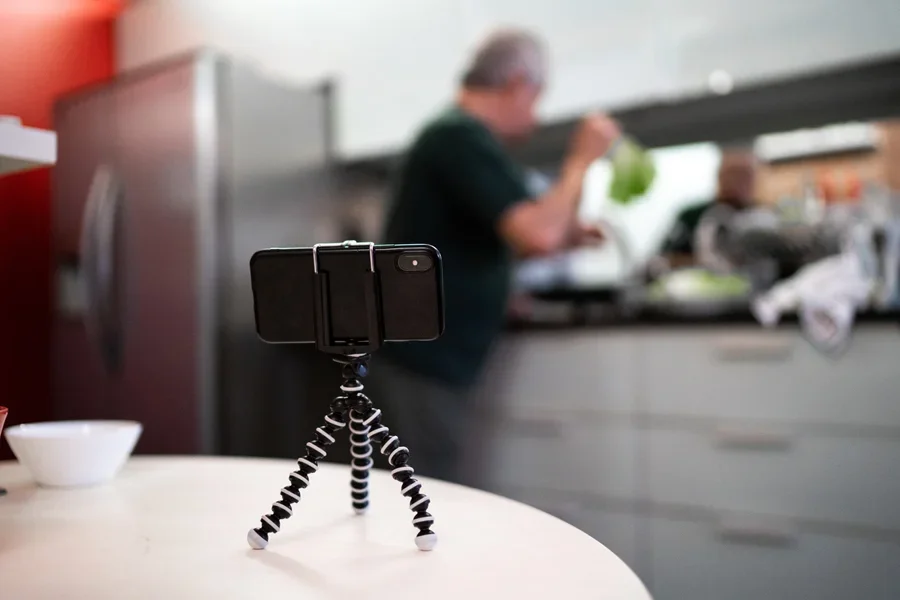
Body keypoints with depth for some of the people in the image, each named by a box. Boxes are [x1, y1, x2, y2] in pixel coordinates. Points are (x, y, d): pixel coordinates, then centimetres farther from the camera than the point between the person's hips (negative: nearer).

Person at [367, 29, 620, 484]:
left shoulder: (454, 133, 17)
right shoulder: (465, 137, -15)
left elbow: (481, 239, 27)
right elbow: (537, 235, -26)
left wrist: (566, 238, 23)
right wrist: (581, 159, -11)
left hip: (425, 357, 10)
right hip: (423, 361, -10)